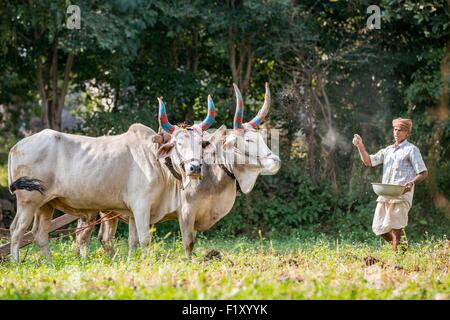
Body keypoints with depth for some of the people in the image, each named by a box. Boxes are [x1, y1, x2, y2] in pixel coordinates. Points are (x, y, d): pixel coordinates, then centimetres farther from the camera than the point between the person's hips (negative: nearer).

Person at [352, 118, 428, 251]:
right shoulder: (388, 150, 21)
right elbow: (368, 161, 19)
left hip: (401, 195, -7)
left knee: (396, 230, -10)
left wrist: (411, 183, -21)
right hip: (384, 196, 7)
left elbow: (423, 172, -3)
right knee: (379, 229, 7)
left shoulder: (411, 150, 2)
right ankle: (401, 248, 25)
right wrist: (360, 146, 4)